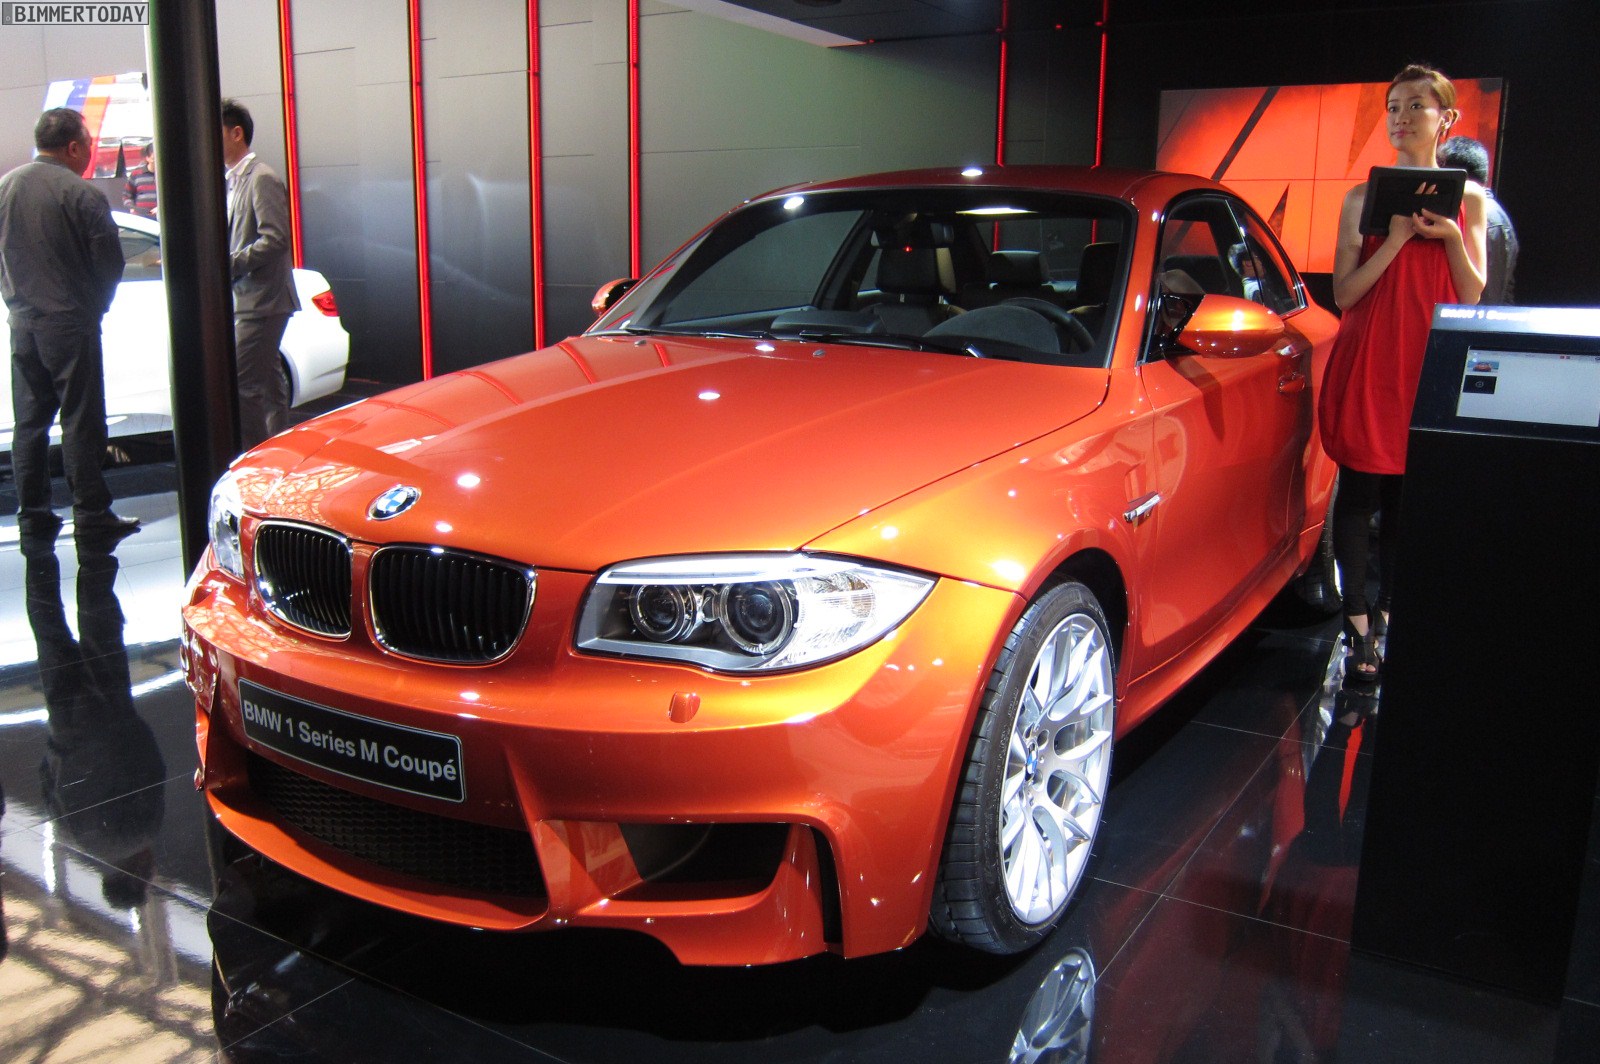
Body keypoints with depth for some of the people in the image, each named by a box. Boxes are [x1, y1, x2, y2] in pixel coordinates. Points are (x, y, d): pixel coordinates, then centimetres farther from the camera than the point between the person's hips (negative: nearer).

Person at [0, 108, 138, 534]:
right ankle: (90, 510, 0)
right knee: (80, 420, -2)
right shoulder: (83, 195, -14)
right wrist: (94, 306, 7)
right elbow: (110, 262, -10)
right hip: (70, 322, -6)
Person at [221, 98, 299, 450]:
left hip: (261, 300, -10)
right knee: (267, 384, 14)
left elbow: (276, 238, -20)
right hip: (244, 299, 10)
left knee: (241, 385, -11)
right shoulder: (233, 180, 16)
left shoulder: (262, 179, -12)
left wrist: (230, 263, -18)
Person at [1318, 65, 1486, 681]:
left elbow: (1472, 296, 5)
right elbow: (1344, 295, -3)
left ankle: (1386, 612, 16)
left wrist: (1451, 239, -10)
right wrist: (1396, 240, -14)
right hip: (1369, 359, -1)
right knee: (1360, 493, -4)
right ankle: (1358, 627, 0)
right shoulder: (1364, 199, 5)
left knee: (1409, 495, 4)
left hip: (1433, 359, 1)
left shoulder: (1469, 199, 9)